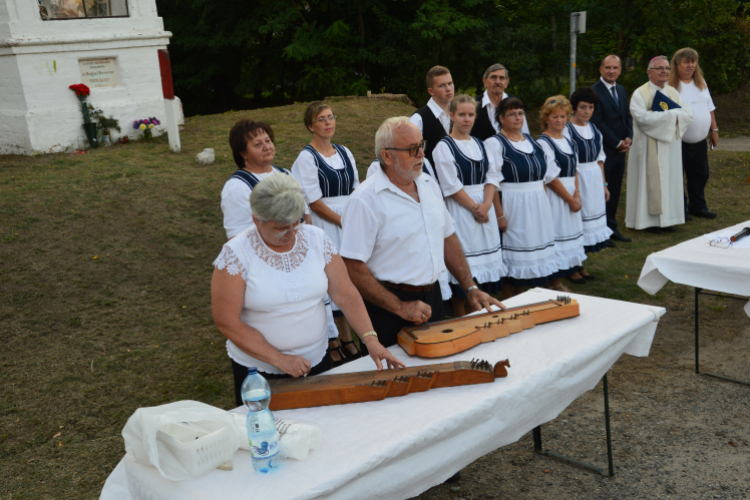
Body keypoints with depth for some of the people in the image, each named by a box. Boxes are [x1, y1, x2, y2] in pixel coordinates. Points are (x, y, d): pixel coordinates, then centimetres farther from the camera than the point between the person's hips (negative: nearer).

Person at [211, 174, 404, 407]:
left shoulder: (316, 239, -5)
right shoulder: (236, 254, -15)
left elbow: (346, 294, -4)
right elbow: (226, 322, -16)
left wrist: (370, 339, -16)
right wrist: (279, 359, -19)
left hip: (316, 362, 4)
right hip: (259, 372, -3)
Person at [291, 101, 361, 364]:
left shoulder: (344, 152, 10)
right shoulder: (307, 157, -8)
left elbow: (355, 191, 12)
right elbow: (314, 203, -12)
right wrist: (344, 223, -12)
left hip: (351, 223, 6)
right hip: (325, 227, -6)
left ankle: (347, 340, 28)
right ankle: (331, 346, 14)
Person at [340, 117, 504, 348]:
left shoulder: (429, 184, 7)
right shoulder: (365, 200, -18)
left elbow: (448, 238, 14)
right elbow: (353, 268, -21)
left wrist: (470, 288, 7)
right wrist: (400, 307, -19)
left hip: (432, 298, 7)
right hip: (389, 310, -7)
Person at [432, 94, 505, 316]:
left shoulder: (480, 144, 13)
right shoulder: (444, 147, -6)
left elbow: (492, 176, 6)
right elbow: (451, 186, -12)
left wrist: (486, 204, -11)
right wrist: (474, 208, -14)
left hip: (485, 210, 6)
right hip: (460, 211, -6)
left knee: (484, 269, 9)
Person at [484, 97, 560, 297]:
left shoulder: (531, 141, 13)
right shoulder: (495, 143, -9)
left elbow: (547, 174, 19)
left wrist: (538, 195, 8)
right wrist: (499, 213, -22)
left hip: (537, 207, 7)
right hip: (512, 207, -7)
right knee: (512, 258, 0)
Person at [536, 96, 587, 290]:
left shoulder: (568, 141, 12)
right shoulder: (543, 142, -12)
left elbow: (574, 171, 13)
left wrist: (577, 194, -5)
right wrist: (571, 199, -14)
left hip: (570, 195, 8)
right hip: (554, 196, -8)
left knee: (570, 232, 14)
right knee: (556, 235, -4)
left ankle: (570, 270, 28)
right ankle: (554, 281, 5)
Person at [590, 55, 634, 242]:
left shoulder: (621, 90, 15)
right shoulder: (594, 91, -11)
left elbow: (627, 116, 18)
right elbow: (597, 122, -15)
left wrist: (628, 138, 0)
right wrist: (617, 142, -12)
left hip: (620, 149, 8)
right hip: (603, 150, -8)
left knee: (615, 191, 11)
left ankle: (611, 228, 20)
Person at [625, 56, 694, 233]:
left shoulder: (674, 92, 13)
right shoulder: (640, 94, -6)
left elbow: (688, 113, 4)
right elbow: (642, 117, -21)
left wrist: (674, 115, -17)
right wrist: (670, 115, -15)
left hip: (671, 145, 6)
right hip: (649, 146, -6)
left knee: (670, 180, 7)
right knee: (650, 180, -4)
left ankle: (666, 218, 14)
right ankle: (649, 219, 3)